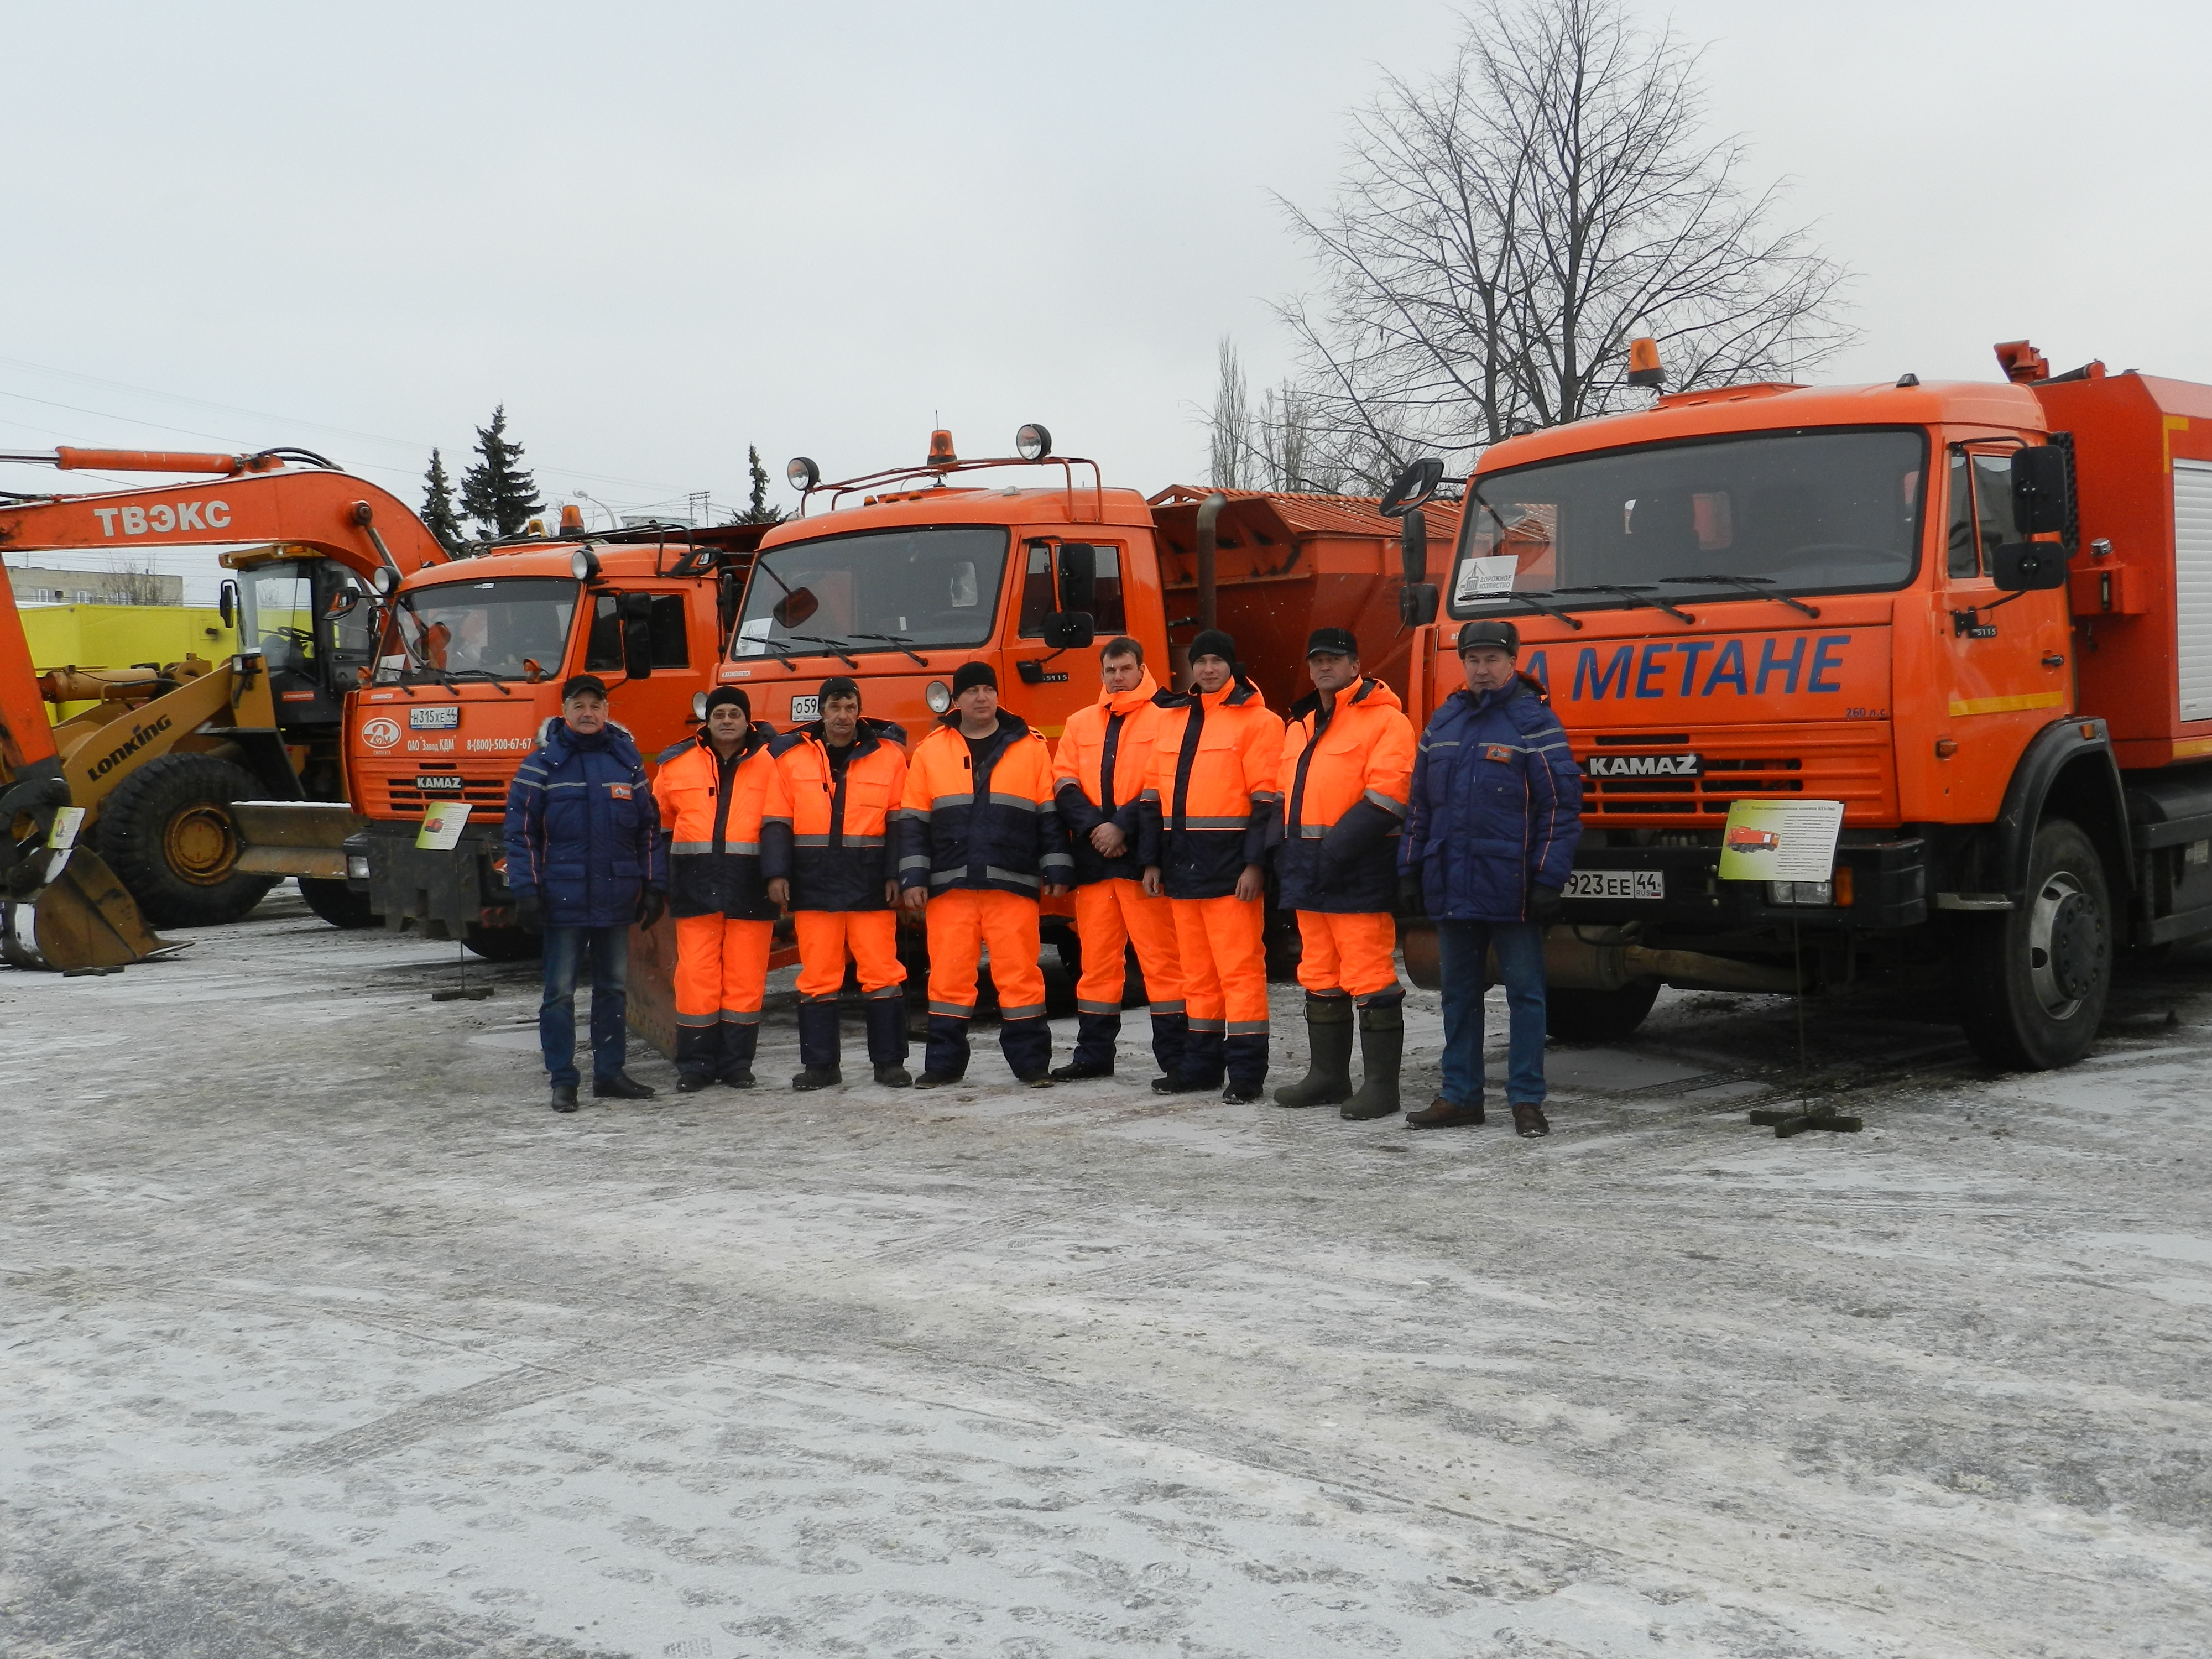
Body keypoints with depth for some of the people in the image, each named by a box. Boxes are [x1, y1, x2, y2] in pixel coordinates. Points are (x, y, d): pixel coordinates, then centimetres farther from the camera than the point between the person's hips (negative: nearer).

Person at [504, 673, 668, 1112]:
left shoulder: (628, 761, 9)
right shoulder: (543, 763, 0)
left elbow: (649, 828, 12)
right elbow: (521, 830, -2)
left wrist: (654, 887, 7)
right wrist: (526, 891, -9)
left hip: (617, 898, 3)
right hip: (563, 899, -3)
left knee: (614, 988, 10)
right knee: (560, 992, -1)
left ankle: (610, 1073, 19)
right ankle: (563, 1080, 6)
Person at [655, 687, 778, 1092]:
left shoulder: (771, 764, 4)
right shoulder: (677, 764, 10)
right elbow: (661, 824, 19)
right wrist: (661, 880, 17)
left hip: (751, 886, -1)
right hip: (695, 886, 1)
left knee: (745, 979, 2)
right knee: (696, 976, -1)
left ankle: (737, 1063, 12)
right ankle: (696, 1064, 8)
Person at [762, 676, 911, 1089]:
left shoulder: (888, 754, 5)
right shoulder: (791, 757, 7)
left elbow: (900, 821, 5)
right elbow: (776, 822, 7)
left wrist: (896, 875, -3)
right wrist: (777, 874, -3)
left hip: (870, 885, -1)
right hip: (813, 885, 1)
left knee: (883, 974, -1)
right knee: (817, 977, 4)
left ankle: (889, 1062, 8)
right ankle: (820, 1064, 13)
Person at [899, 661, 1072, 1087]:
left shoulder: (1030, 747, 7)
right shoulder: (930, 751, 10)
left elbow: (1051, 814, 7)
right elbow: (915, 821, 9)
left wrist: (1055, 870, 1)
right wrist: (914, 878, 2)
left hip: (1013, 884, -1)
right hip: (949, 886, 1)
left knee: (1019, 972, -1)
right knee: (949, 974, 4)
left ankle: (1031, 1061, 7)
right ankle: (944, 1062, 13)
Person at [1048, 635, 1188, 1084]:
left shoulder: (1165, 719, 1)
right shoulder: (1079, 724, 16)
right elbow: (1064, 785, 8)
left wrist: (1122, 826, -14)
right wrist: (1092, 828, -8)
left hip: (1143, 856, -5)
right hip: (1092, 858, 5)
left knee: (1160, 956, -5)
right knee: (1096, 958, 10)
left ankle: (1176, 1058, -2)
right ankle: (1093, 1054, 19)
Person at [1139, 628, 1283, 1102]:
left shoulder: (1257, 721, -3)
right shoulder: (1172, 720, 16)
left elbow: (1267, 799, -9)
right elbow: (1155, 794, 18)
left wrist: (1255, 863, -16)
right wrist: (1152, 860, 12)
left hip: (1229, 865, -6)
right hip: (1182, 865, 7)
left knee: (1239, 968, -5)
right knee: (1197, 970, 12)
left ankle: (1246, 1070, -1)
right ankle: (1202, 1063, 20)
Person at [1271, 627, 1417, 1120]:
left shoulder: (1384, 720, -5)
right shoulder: (1301, 725, 20)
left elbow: (1385, 798, -15)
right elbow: (1288, 796, 26)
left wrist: (1334, 850, -19)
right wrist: (1286, 855, 13)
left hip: (1359, 873, -8)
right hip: (1309, 871, 8)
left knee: (1369, 979, -8)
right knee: (1320, 979, 13)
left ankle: (1382, 1085, -2)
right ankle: (1328, 1076, 22)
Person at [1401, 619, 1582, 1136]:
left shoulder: (1533, 721, -3)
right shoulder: (1445, 721, 13)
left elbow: (1561, 803, -7)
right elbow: (1420, 802, 17)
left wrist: (1548, 879, -12)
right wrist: (1412, 869, 12)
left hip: (1510, 889, -6)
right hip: (1450, 885, 6)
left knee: (1524, 992, 1)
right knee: (1459, 993, 12)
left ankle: (1527, 1101, 7)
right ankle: (1460, 1097, 20)